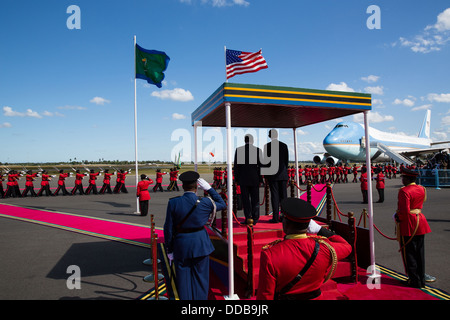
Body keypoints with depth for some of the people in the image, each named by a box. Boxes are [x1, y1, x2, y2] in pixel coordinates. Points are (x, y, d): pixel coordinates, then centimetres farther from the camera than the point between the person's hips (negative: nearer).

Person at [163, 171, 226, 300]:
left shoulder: (173, 203, -11)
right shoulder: (205, 203, -12)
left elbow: (169, 228, -6)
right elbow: (222, 204, 8)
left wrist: (169, 249, 5)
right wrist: (209, 188, 4)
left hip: (181, 245, 1)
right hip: (200, 245, 0)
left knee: (183, 279, 14)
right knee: (200, 277, 14)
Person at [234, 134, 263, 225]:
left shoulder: (238, 150, -2)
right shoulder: (258, 150, -1)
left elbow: (236, 165, -1)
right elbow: (260, 165, 0)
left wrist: (236, 179, 5)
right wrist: (260, 178, 7)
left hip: (243, 179, 0)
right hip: (254, 179, 1)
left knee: (245, 199, 5)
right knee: (255, 199, 9)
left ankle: (248, 218, 5)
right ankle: (255, 218, 10)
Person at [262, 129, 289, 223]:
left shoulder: (267, 146, -6)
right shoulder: (284, 145, 5)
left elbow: (265, 161, -5)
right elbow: (287, 160, 9)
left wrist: (264, 173, 5)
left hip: (272, 174, -3)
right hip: (283, 174, 4)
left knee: (274, 195, -2)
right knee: (283, 195, 7)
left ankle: (275, 217, -2)